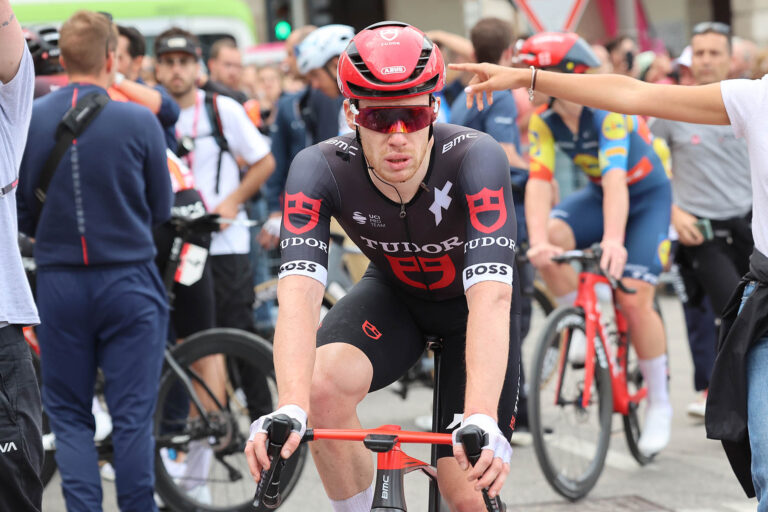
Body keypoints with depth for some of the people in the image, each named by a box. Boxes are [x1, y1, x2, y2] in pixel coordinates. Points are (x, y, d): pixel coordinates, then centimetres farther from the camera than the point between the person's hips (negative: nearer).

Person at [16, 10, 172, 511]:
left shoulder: (29, 122, -4)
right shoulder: (139, 121, -9)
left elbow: (22, 214, 4)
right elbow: (161, 209, 1)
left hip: (59, 283, 2)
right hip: (129, 282, -2)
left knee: (70, 416, 10)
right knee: (133, 416, 4)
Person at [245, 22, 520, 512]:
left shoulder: (476, 158, -36)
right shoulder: (321, 169, -29)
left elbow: (490, 298, -46)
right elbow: (298, 294, -40)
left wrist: (481, 421, -60)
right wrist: (290, 409, -57)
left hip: (469, 302, -1)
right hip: (394, 292, 1)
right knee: (323, 385, -30)